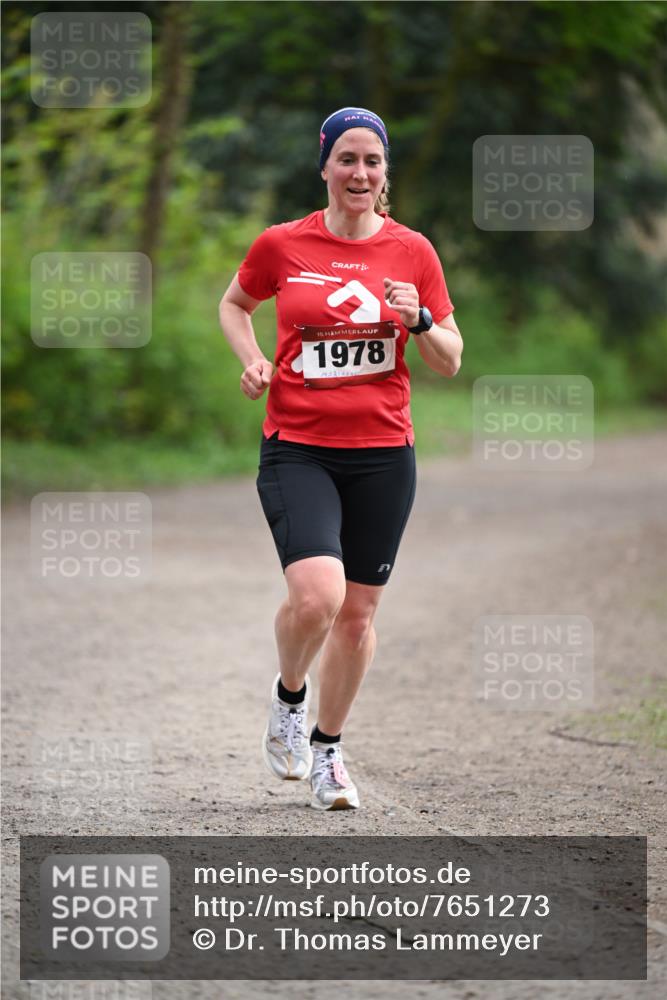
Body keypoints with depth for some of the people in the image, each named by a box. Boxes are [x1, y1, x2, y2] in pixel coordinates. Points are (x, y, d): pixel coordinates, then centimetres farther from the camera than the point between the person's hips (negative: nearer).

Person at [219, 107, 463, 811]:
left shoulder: (412, 251, 2)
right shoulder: (281, 244, 0)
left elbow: (450, 362, 8)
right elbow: (234, 305, 20)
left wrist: (418, 321, -13)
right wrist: (252, 360, 1)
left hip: (383, 454, 2)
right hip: (296, 450, -2)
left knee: (357, 613, 8)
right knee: (316, 596, -21)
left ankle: (326, 748, 29)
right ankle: (288, 696, 11)